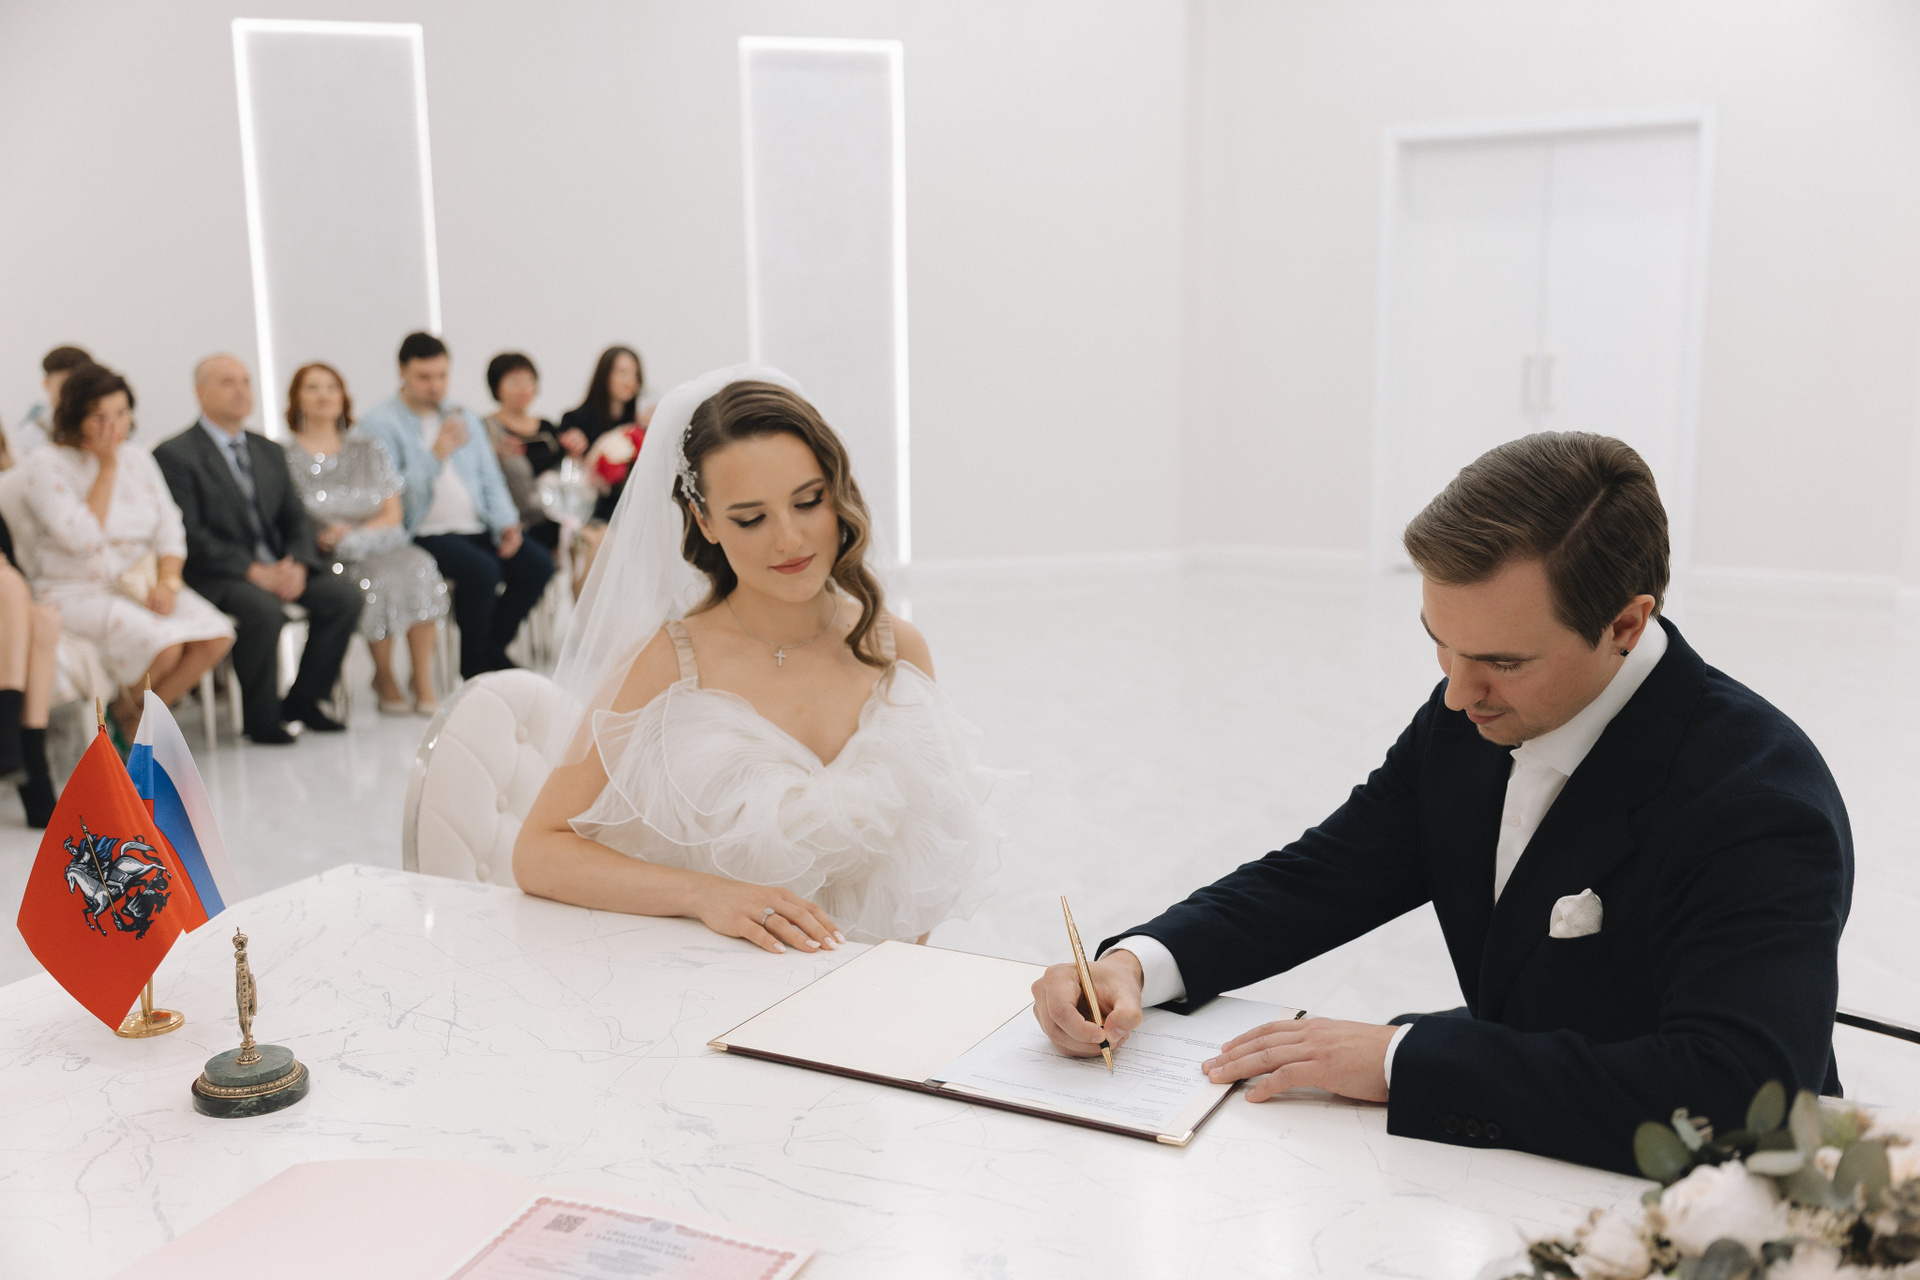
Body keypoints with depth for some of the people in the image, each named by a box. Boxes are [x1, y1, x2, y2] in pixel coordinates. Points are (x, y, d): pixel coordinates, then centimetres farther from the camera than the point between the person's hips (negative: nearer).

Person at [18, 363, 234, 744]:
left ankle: (140, 717, 0)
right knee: (165, 646, -32)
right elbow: (82, 538, -18)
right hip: (78, 591, -6)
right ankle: (126, 706, 3)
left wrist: (167, 580, -11)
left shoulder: (138, 461, 13)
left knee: (216, 636, -21)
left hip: (144, 583, 6)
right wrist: (107, 467, -13)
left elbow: (170, 529, 8)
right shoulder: (45, 464, -6)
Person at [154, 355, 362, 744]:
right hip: (215, 576, -6)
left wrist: (297, 565, -9)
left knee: (345, 595, -16)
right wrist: (255, 572, -21)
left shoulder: (269, 451, 18)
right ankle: (261, 718, -16)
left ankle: (303, 698, -2)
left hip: (278, 568, 7)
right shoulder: (174, 455, -4)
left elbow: (296, 518, 13)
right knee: (264, 609, -35)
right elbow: (190, 535, -13)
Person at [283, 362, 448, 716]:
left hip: (375, 544, 3)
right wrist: (318, 538, -16)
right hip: (321, 558, -3)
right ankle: (385, 681, -16)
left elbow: (392, 514, 11)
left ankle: (424, 683, -28)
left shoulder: (367, 452, 18)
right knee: (380, 579, -34)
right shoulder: (285, 456, 8)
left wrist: (353, 532, -7)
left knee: (418, 565, -30)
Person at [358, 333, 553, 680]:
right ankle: (476, 662, -8)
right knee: (481, 569, -32)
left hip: (476, 527, 6)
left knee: (538, 563, -16)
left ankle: (493, 648, 3)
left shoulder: (463, 417, 18)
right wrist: (435, 455, -22)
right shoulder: (379, 423, -2)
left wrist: (507, 522, 1)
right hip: (422, 531, -6)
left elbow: (490, 477, 18)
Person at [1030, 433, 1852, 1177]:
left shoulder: (1760, 800, -24)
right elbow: (1316, 879, 3)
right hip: (1512, 1179, 5)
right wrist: (1136, 963, -15)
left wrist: (1402, 1058, -31)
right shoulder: (1467, 720, -4)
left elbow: (1732, 1095, -35)